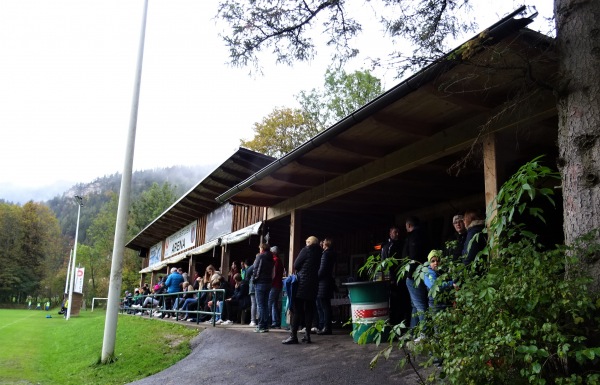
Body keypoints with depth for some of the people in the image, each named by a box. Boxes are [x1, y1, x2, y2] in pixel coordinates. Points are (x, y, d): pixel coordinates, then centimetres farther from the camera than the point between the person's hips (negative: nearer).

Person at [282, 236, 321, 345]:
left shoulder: (306, 250, -6)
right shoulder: (319, 253, 10)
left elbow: (296, 265, -6)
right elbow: (318, 269, 12)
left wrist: (297, 270, 15)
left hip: (302, 283, -6)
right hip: (313, 285, 6)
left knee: (297, 310, -4)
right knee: (309, 310, 9)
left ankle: (293, 336, -6)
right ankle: (307, 335, 10)